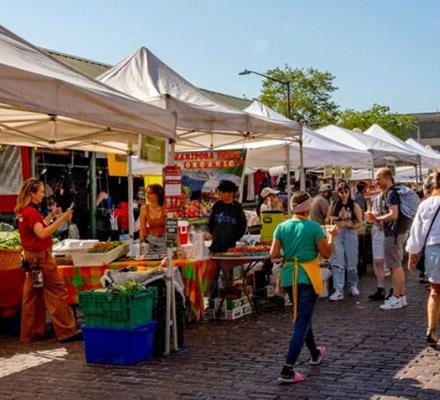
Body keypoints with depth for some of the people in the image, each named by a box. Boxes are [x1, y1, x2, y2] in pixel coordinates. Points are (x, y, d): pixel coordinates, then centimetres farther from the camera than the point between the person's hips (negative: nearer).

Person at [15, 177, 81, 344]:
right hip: (41, 257, -10)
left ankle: (31, 333, 18)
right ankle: (66, 331, -1)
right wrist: (61, 219, -30)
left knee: (33, 296, 12)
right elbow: (42, 233, -29)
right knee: (57, 293, -4)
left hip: (31, 258, 10)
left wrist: (51, 216, 16)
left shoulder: (24, 211, 11)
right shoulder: (31, 212, -18)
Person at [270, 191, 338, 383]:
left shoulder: (282, 227, 0)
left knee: (303, 317, 24)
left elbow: (274, 255, -3)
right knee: (301, 323, -3)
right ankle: (287, 370, -10)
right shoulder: (314, 227, -10)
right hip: (307, 277, -5)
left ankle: (315, 353, 44)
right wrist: (331, 236, 10)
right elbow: (326, 254, -5)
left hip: (289, 276, 5)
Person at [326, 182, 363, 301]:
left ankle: (353, 286, 29)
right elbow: (327, 220, 16)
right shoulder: (333, 206, 7)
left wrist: (352, 225, -20)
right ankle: (338, 291, -10)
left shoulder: (354, 206, 1)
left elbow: (360, 222, 0)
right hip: (337, 235, 1)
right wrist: (331, 219, -7)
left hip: (351, 234, -1)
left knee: (351, 262, 7)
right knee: (337, 263, -8)